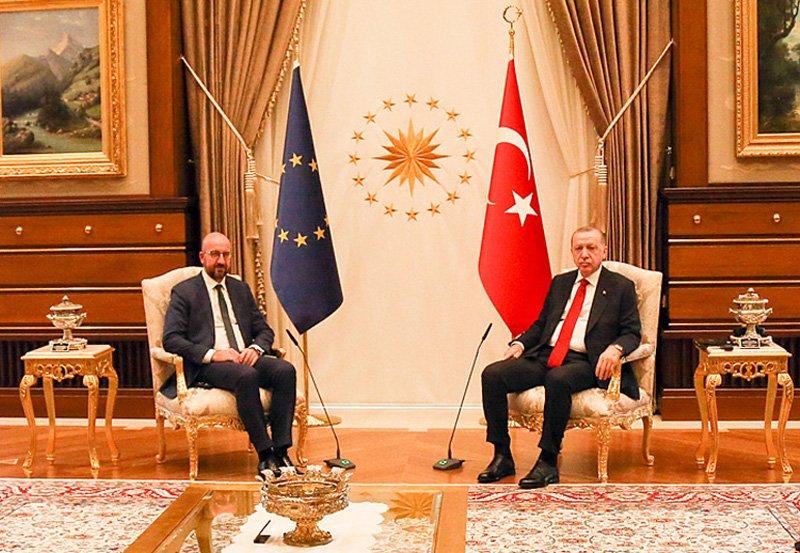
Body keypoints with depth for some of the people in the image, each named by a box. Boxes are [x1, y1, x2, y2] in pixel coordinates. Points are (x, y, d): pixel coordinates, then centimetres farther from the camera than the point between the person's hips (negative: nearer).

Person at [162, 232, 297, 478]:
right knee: (246, 376, -37)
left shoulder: (241, 289, 22)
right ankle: (264, 454, -31)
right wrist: (212, 354, -18)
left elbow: (264, 330, 20)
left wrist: (255, 348, -5)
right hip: (205, 366, -5)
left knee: (285, 370, -25)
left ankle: (281, 451, -27)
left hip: (246, 358, 5)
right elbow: (171, 339, -5)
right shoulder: (184, 292, 6)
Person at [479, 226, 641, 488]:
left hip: (584, 363, -5)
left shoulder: (621, 287, 9)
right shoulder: (560, 283, 22)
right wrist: (519, 343, 5)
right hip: (544, 357, 5)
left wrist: (615, 349, -20)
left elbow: (632, 333, 3)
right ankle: (502, 456, -11)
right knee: (492, 374, -18)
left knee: (558, 379, -40)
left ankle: (548, 462, -28)